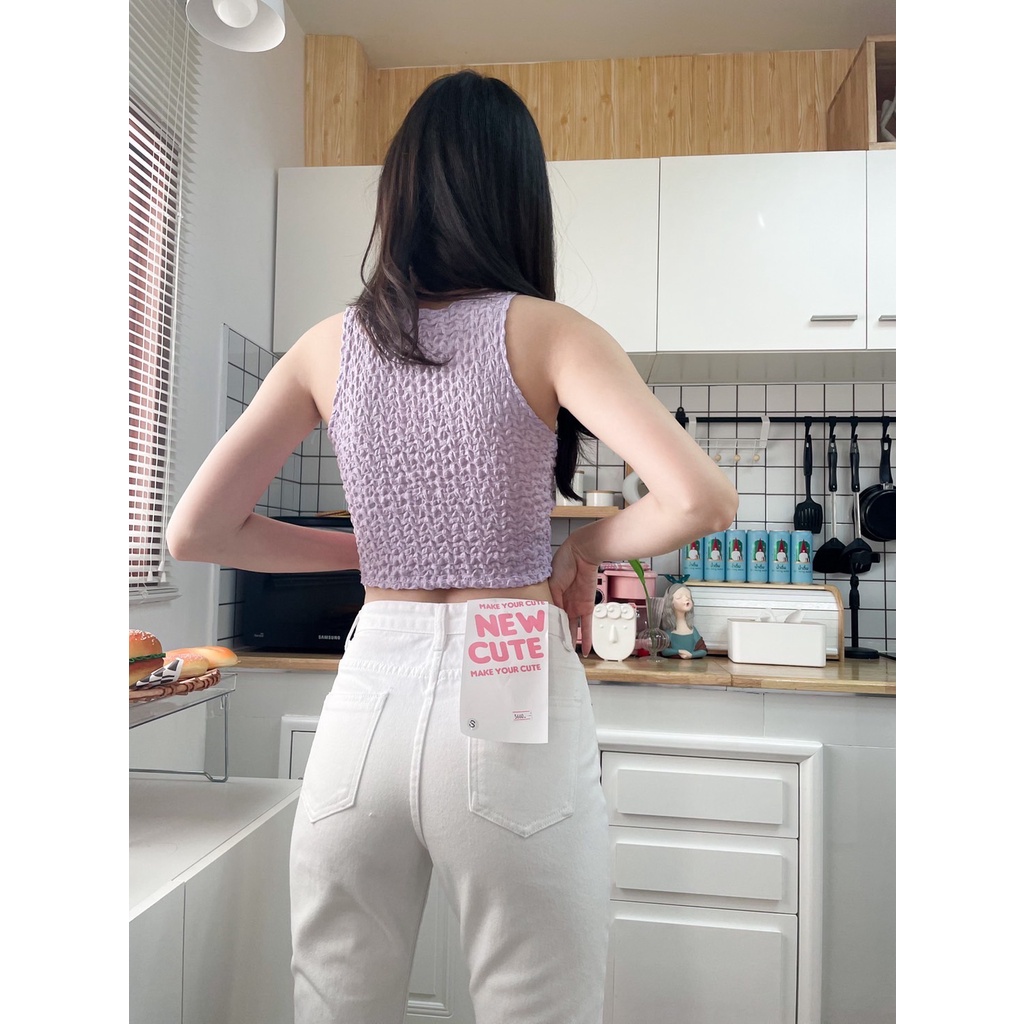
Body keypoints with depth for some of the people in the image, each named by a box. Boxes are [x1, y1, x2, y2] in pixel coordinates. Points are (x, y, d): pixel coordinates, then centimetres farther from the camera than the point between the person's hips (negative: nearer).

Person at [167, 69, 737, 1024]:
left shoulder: (329, 344, 6)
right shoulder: (546, 331, -4)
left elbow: (195, 533, 6)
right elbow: (701, 498, -16)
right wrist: (584, 548, 1)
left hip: (369, 693, 4)